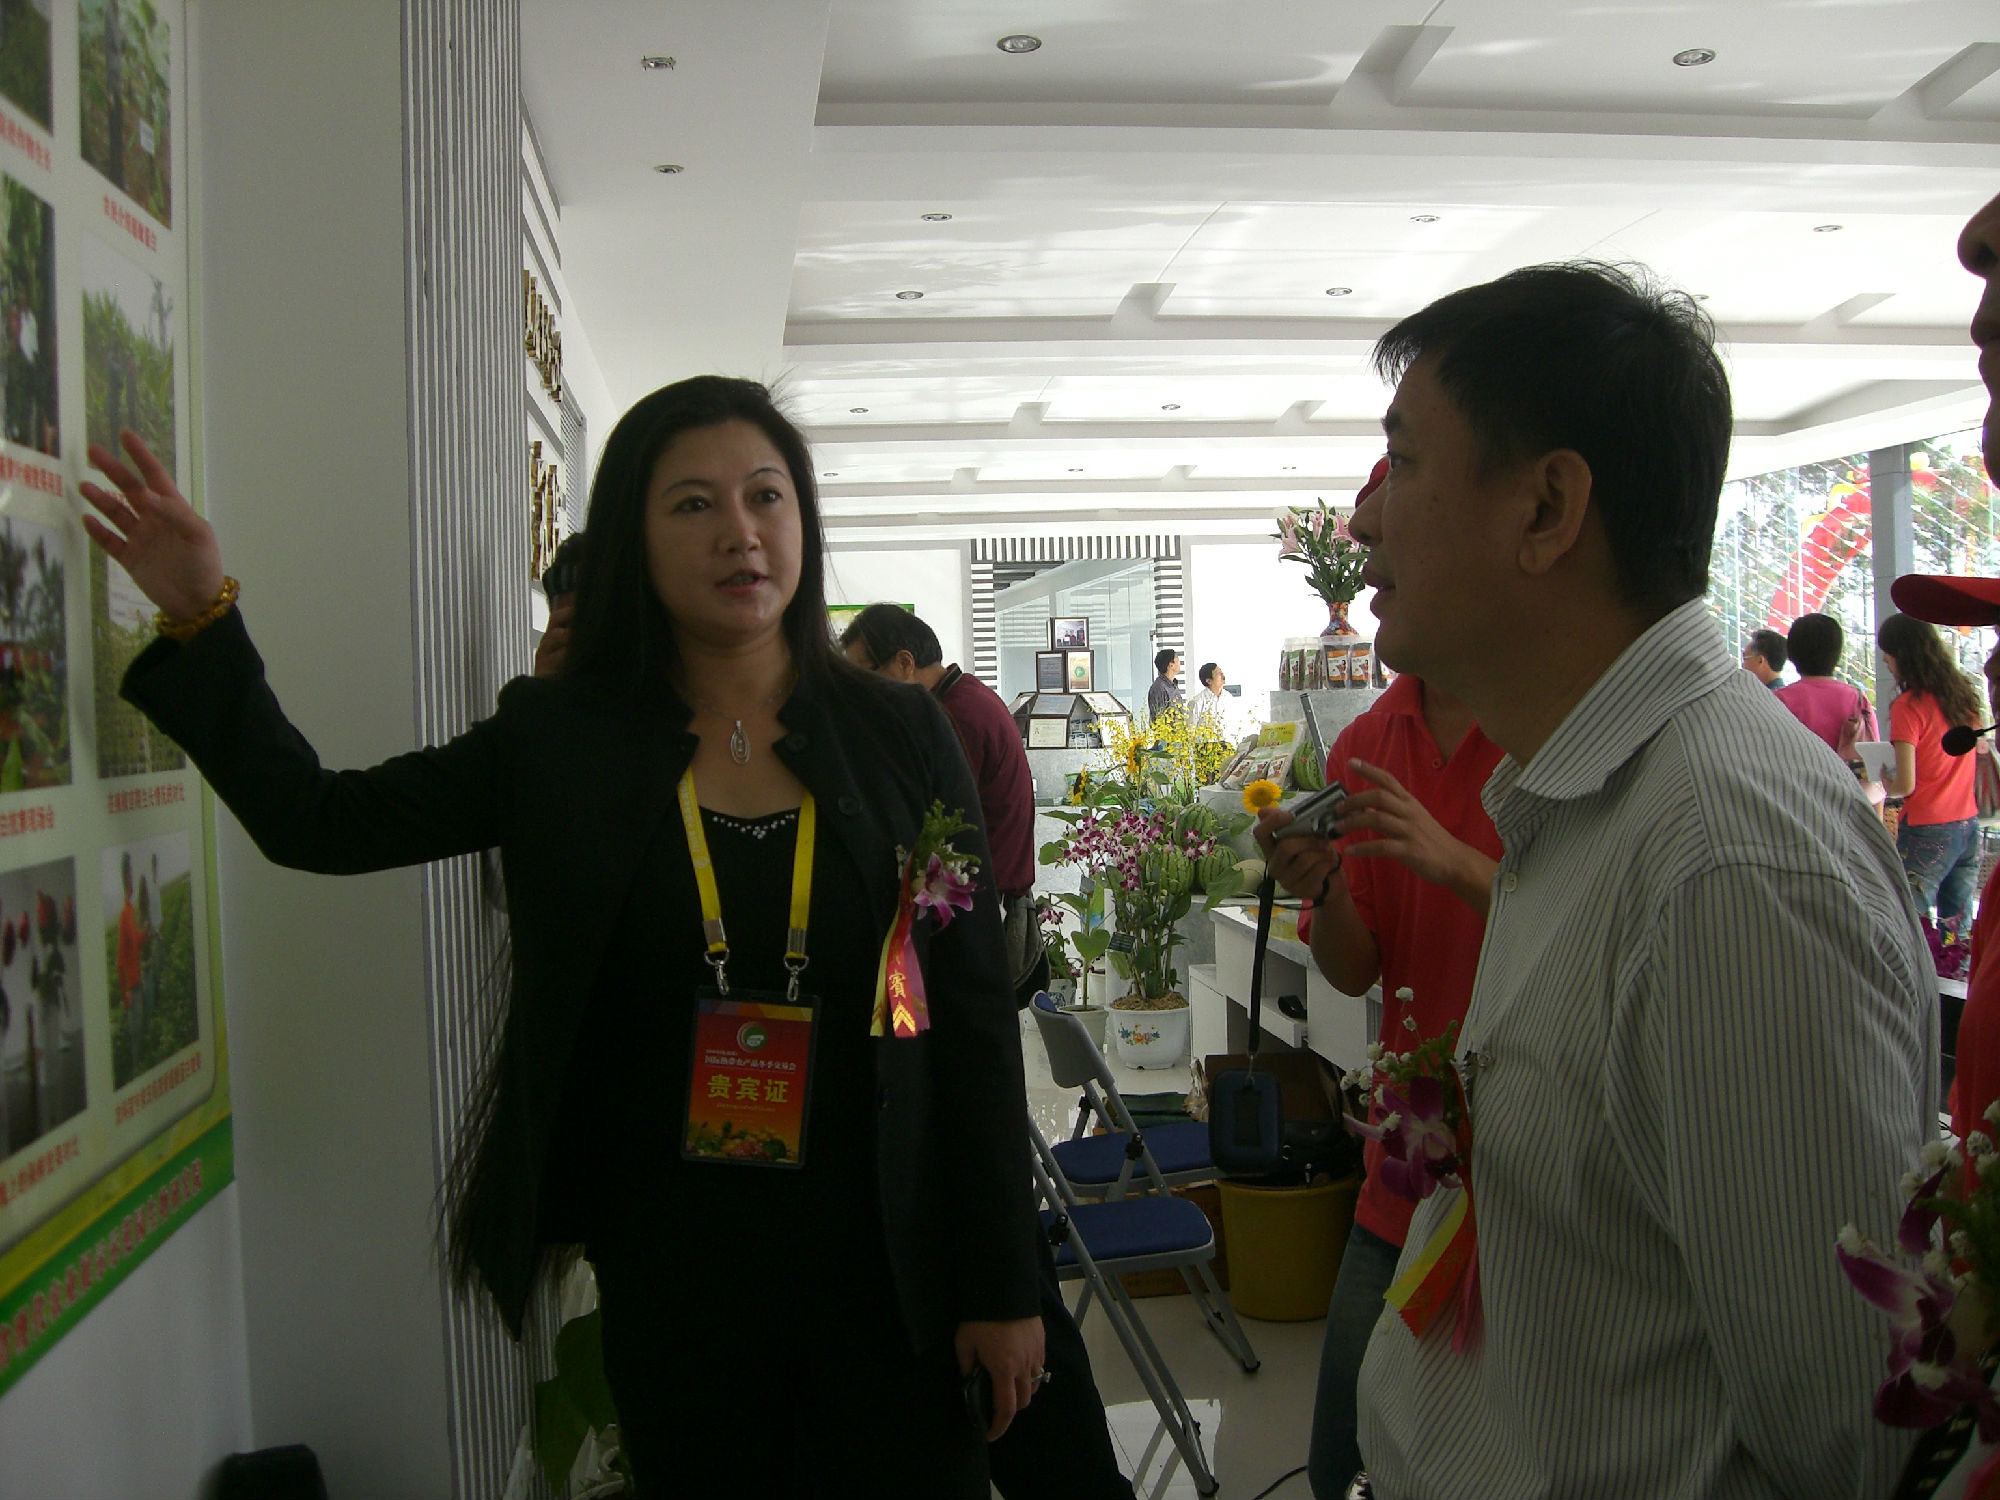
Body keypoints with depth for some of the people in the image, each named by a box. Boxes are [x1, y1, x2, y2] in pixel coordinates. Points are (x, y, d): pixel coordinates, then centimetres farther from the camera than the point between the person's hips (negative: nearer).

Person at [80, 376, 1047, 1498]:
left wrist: (1003, 1282, -2)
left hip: (885, 1269, 0)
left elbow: (976, 1021, -2)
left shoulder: (903, 736, -3)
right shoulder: (559, 740, 0)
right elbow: (315, 820, 3)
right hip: (668, 1268, 1)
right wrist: (203, 619, -6)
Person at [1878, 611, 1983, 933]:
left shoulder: (1909, 706, -14)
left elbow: (1906, 784, -18)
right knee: (1958, 930, 13)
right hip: (1968, 826, 7)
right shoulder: (1964, 693, 6)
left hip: (1926, 833, -7)